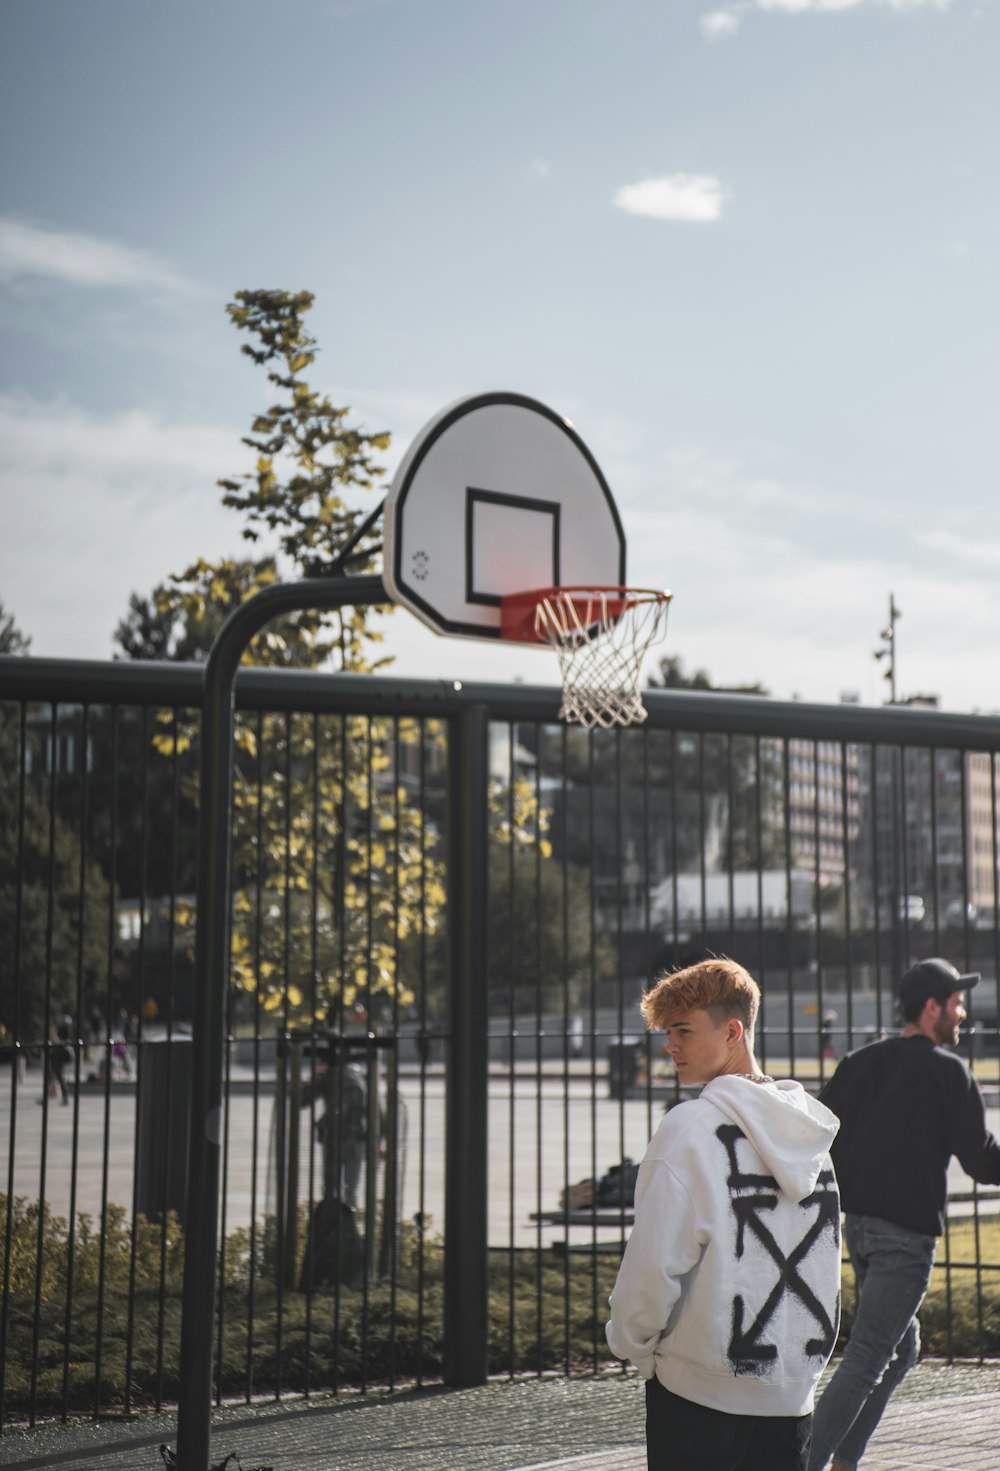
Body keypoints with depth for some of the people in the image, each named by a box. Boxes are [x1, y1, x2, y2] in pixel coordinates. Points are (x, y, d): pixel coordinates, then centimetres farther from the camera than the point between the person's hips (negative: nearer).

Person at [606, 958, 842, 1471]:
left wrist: (630, 1339, 0)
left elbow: (653, 1263, -17)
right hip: (793, 1389, 6)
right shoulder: (808, 1128, 7)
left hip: (699, 1390, -6)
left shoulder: (689, 1128, -14)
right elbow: (825, 1257, 14)